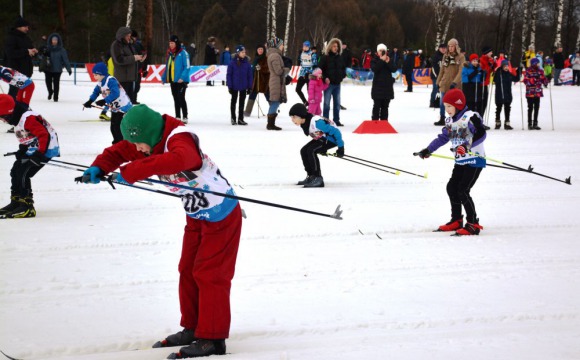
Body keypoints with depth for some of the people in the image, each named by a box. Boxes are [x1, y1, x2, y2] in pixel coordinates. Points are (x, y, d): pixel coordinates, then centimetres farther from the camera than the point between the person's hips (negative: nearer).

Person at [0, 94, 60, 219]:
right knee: (16, 171, 14)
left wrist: (41, 154, -30)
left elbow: (44, 135, -30)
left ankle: (27, 206, -14)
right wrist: (22, 149, 15)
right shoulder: (18, 117, 7)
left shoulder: (28, 118, -26)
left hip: (46, 148, -11)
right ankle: (16, 202, 25)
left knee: (23, 173, -18)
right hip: (32, 148, 11)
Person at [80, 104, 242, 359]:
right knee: (188, 271, 14)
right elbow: (119, 151, 2)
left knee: (209, 274, -8)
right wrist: (98, 168, -19)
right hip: (196, 216, 10)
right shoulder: (152, 142, -2)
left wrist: (131, 172, -49)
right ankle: (193, 327, 25)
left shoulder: (180, 141, -30)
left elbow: (176, 160, -52)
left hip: (221, 215, -9)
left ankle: (212, 339, -3)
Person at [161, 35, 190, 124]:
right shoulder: (170, 53, 11)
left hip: (181, 80, -7)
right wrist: (164, 78, 14)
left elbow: (187, 67, -15)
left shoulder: (183, 53, -11)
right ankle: (177, 117, 21)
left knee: (181, 98, -6)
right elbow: (167, 67, 18)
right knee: (176, 99, 13)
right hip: (172, 80, 7)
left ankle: (185, 117, 0)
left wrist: (182, 77, -24)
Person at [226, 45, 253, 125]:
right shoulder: (233, 63, -9)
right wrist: (230, 86, -9)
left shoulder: (247, 63, -2)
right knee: (233, 102, 11)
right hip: (235, 87, -2)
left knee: (242, 103, 9)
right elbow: (229, 75, -6)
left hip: (243, 87, 2)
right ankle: (233, 118, 21)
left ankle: (240, 119, 16)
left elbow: (250, 76, 2)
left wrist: (250, 87, 0)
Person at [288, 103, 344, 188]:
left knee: (311, 150, -23)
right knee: (304, 151, 3)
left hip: (332, 138, -9)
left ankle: (318, 179, -18)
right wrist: (322, 148, 18)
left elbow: (335, 131, -30)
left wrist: (341, 147, -24)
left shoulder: (316, 122, -34)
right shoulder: (303, 123, -5)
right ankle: (311, 176, 16)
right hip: (322, 138, 10)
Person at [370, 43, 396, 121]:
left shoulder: (389, 59, 9)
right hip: (378, 86, -3)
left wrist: (388, 62, -18)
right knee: (377, 105, -5)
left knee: (385, 106, 7)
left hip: (387, 86, 3)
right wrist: (381, 60, -21)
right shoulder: (374, 60, 1)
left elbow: (394, 69, -3)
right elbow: (374, 69, -17)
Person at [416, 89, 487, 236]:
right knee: (452, 187, 8)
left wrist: (467, 145, -34)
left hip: (475, 160, -9)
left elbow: (481, 134, -24)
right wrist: (428, 150, 10)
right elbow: (443, 138, 15)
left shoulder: (471, 117, -15)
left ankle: (473, 224, -8)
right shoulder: (450, 120, 11)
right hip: (460, 161, 9)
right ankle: (456, 221, 23)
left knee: (463, 190, -15)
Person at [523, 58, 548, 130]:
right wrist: (534, 79, -23)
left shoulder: (540, 71, 9)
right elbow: (526, 81, -12)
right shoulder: (528, 71, -6)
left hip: (538, 93, 5)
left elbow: (543, 80, 11)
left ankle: (535, 124, 16)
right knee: (530, 108, -1)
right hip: (530, 92, -5)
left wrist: (545, 81, -11)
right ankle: (530, 124, 4)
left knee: (536, 108, 8)